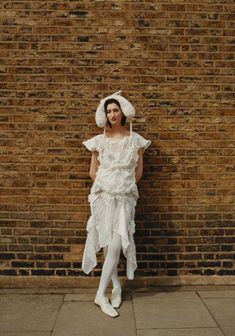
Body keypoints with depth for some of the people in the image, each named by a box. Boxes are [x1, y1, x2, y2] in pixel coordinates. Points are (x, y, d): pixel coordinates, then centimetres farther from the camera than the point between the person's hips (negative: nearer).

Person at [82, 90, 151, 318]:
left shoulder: (135, 140, 4)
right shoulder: (100, 140, 4)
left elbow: (138, 171, 10)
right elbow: (93, 171, 10)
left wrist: (125, 186, 9)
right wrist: (107, 185, 5)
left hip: (125, 197, 0)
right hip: (103, 195, 1)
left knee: (116, 243, -7)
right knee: (107, 242, 4)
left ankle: (101, 294, 3)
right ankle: (116, 285, 24)